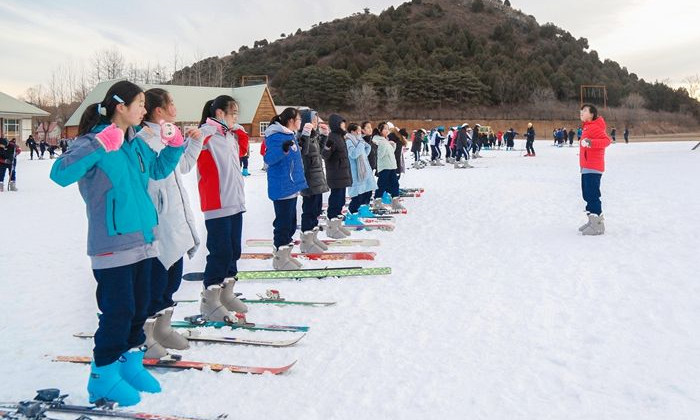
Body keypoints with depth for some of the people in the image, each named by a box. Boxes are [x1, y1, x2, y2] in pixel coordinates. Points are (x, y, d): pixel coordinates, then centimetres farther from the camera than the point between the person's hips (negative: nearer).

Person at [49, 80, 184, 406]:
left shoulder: (137, 142, 11)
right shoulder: (94, 141, -11)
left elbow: (158, 170, 27)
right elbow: (60, 174, -25)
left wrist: (174, 145, 12)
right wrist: (100, 146, -30)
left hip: (142, 238, 8)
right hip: (112, 244, -7)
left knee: (140, 307, 13)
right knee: (119, 311, -3)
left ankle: (130, 361, 30)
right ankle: (103, 376, 14)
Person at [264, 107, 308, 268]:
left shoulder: (290, 135, 12)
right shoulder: (277, 136, -16)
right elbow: (268, 158, -25)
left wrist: (305, 133, 27)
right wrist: (283, 149, -41)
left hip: (291, 188, 10)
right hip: (282, 189, -10)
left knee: (290, 224, 16)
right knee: (283, 223, -4)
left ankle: (284, 254, 27)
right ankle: (280, 259, 6)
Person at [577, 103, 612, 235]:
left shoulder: (594, 127, -13)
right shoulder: (587, 127, 17)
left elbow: (606, 140, -24)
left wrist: (591, 142, -37)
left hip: (593, 168, -11)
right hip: (586, 168, 11)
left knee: (592, 195, -12)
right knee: (587, 195, 16)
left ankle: (598, 225, -10)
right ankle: (593, 221, 26)